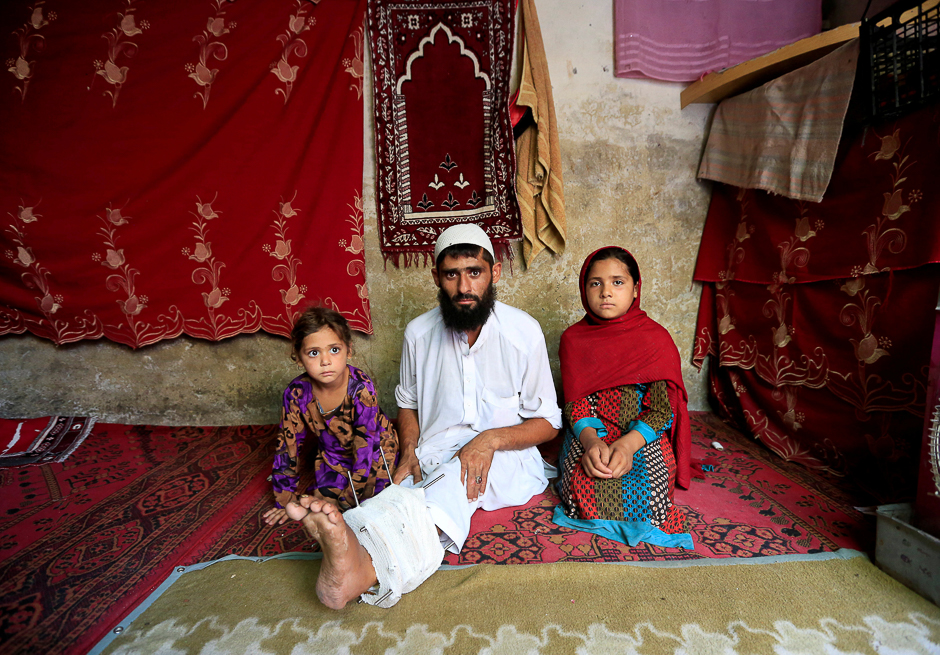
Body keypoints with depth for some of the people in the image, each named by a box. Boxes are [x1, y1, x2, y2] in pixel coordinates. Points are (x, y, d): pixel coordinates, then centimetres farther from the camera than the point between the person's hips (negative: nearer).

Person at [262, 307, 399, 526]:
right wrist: (286, 500, 0)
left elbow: (365, 448, -26)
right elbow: (288, 445, -6)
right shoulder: (297, 393, -20)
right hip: (332, 456, 3)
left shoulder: (361, 388, -32)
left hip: (373, 454, -3)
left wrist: (346, 501, -20)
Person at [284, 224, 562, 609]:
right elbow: (408, 404, 16)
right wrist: (409, 453, -5)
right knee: (404, 497, -30)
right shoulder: (419, 333, 1)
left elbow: (547, 422, 0)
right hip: (434, 458, 3)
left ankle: (366, 566, -56)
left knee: (460, 475, -36)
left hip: (504, 457, -3)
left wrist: (492, 438, -19)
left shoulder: (523, 331, -6)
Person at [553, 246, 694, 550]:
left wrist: (627, 445, -25)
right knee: (582, 488, -28)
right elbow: (574, 404, -2)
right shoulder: (574, 339, 4)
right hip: (588, 435, 1)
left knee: (645, 490, -29)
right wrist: (591, 441, -24)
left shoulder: (656, 337, -1)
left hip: (644, 437, 0)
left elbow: (663, 410, -6)